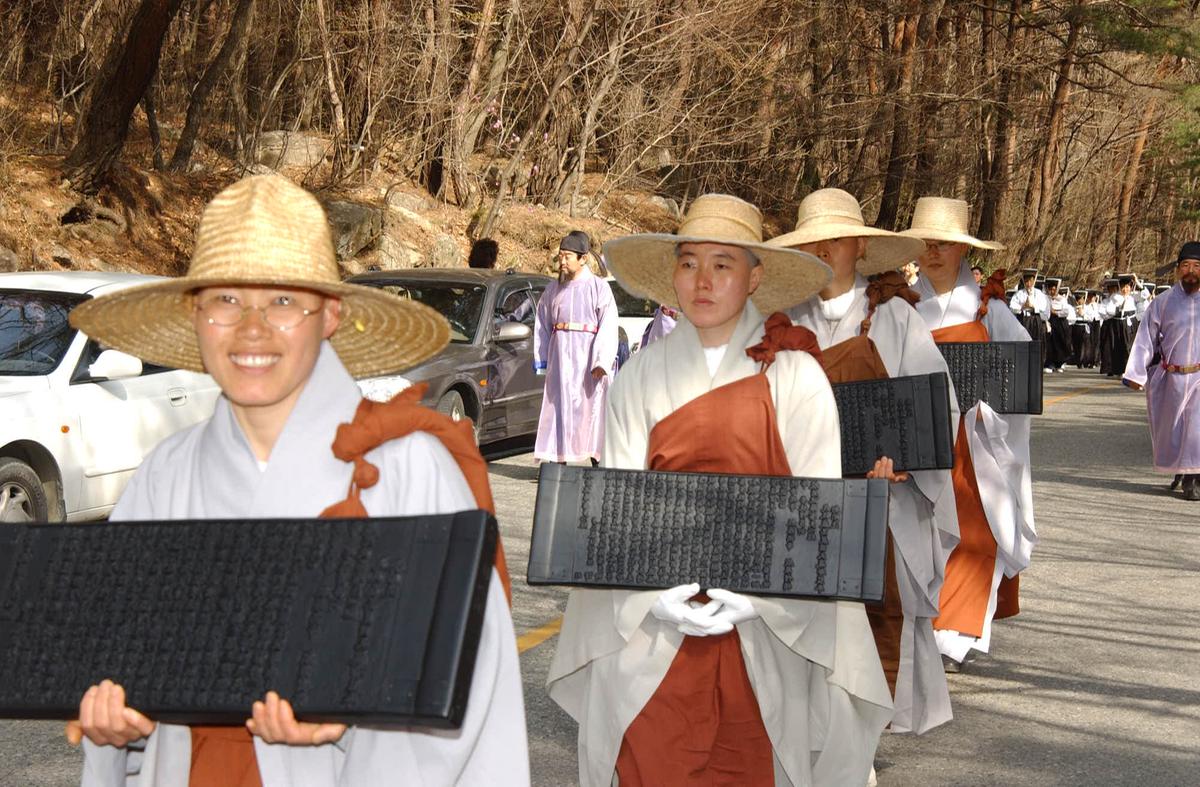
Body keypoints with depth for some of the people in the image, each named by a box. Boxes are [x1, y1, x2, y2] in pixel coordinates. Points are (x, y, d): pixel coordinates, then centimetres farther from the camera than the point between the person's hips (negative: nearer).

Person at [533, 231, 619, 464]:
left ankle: (597, 462, 2)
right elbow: (542, 325, 16)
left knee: (592, 408, -3)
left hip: (588, 357, -4)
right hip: (560, 358, 4)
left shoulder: (599, 287, -1)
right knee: (560, 407, 1)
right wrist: (541, 359, 11)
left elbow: (608, 327, -6)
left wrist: (601, 361, -15)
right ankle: (559, 459, 3)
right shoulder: (553, 289, 12)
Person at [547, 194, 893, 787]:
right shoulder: (641, 376, 4)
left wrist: (757, 594, -17)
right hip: (655, 623, 1)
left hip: (765, 627, -1)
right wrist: (655, 589, -16)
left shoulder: (795, 376, -2)